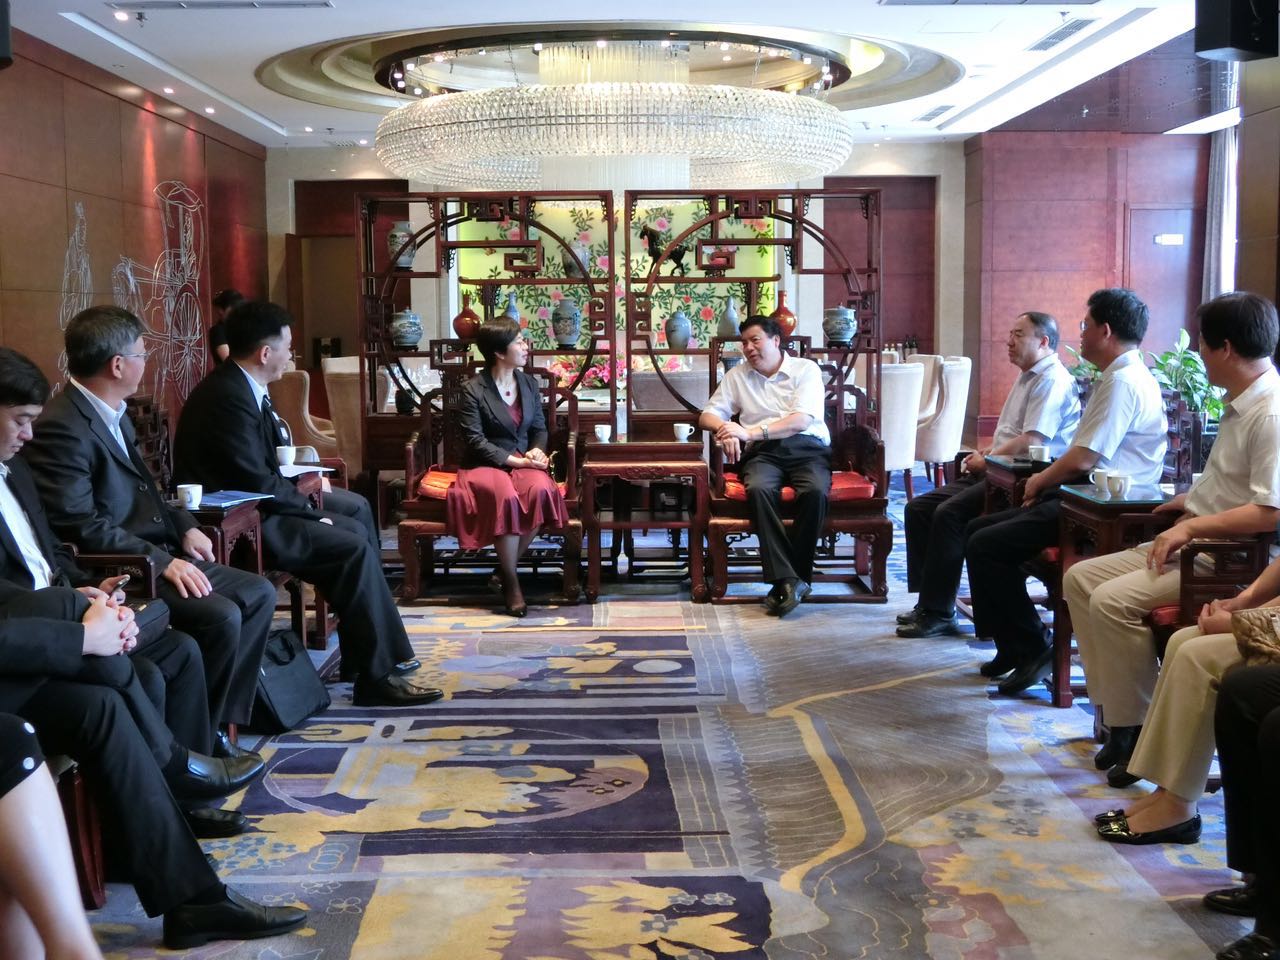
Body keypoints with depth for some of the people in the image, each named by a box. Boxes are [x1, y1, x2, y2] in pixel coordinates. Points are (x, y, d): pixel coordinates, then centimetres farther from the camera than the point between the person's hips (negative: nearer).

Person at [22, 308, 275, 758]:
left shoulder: (113, 415, 13)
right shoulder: (61, 426, -19)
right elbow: (80, 526, -24)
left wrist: (184, 527, 5)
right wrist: (161, 562, -24)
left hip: (158, 553, 10)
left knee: (258, 594, 2)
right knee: (221, 616, -24)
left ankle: (219, 719, 5)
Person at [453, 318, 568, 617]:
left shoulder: (529, 383, 9)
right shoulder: (473, 389, -8)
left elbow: (540, 428, 15)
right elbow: (475, 441, -13)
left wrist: (536, 451, -8)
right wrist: (516, 460, -20)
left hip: (523, 461, 4)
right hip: (485, 465, -4)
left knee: (541, 489, -31)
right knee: (506, 497, -37)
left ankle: (507, 567, -15)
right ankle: (510, 579, -22)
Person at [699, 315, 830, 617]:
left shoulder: (806, 369, 9)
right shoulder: (737, 376, 21)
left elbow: (801, 421, -5)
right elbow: (708, 415, 15)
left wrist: (751, 432, -14)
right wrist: (726, 428, -10)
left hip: (807, 448, -1)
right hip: (763, 453, 1)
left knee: (815, 491, -35)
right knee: (759, 489, -35)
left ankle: (790, 579, -27)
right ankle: (788, 579, -37)